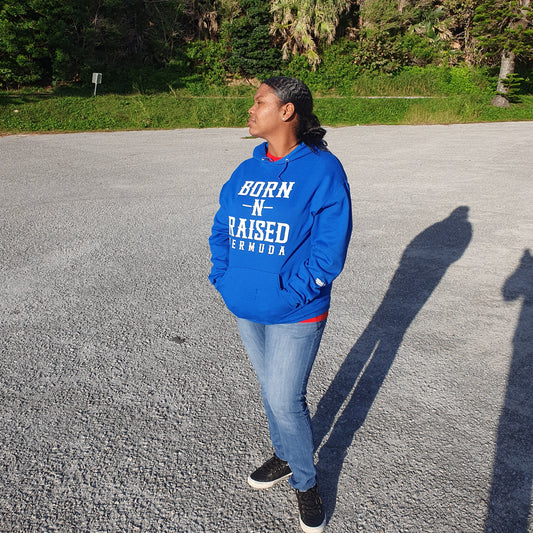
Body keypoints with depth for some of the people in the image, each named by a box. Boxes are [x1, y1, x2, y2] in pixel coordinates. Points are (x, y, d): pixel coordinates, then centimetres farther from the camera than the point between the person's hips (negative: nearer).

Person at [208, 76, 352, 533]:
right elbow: (222, 229, 11)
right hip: (246, 309, 6)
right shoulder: (246, 172, 6)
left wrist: (290, 293, -20)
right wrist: (223, 278, -2)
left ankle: (306, 482, 28)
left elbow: (329, 247, -17)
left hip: (295, 315, -6)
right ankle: (287, 458, 45)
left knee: (285, 401, 0)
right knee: (271, 390, 20)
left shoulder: (322, 170, -13)